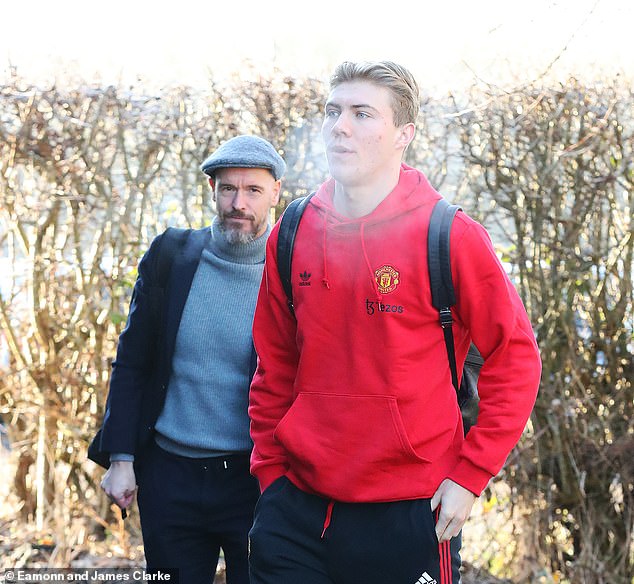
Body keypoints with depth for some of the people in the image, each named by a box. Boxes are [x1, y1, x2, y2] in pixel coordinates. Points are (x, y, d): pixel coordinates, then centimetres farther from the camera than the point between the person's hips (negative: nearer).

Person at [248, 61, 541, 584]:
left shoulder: (450, 236, -8)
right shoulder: (291, 237, 3)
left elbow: (515, 357, -5)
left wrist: (470, 476, -8)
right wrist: (270, 472, 8)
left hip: (409, 516, -3)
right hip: (297, 510, 3)